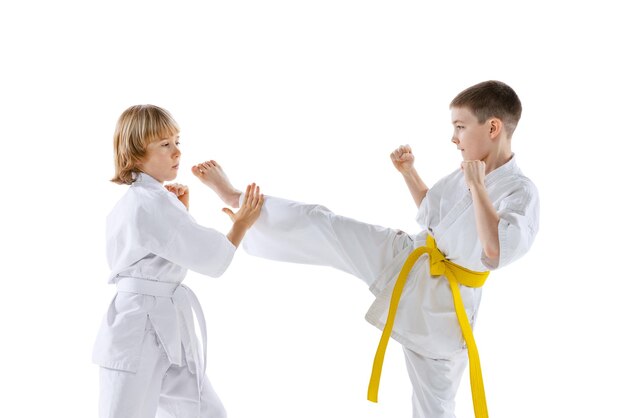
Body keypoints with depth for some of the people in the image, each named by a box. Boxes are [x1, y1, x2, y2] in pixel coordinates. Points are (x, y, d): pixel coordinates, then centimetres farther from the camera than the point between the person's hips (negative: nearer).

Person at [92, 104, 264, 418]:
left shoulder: (133, 201, 12)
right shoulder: (153, 203, -19)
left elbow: (178, 252, 23)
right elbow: (212, 260, -17)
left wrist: (180, 211, 10)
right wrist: (241, 224, -1)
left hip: (163, 330, 10)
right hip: (140, 332, -10)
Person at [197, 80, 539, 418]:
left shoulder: (520, 192, -20)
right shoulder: (464, 174, 2)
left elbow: (496, 252, -37)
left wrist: (478, 187, -31)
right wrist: (408, 172, 10)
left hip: (441, 300, -6)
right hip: (403, 258, 6)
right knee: (322, 225, -1)